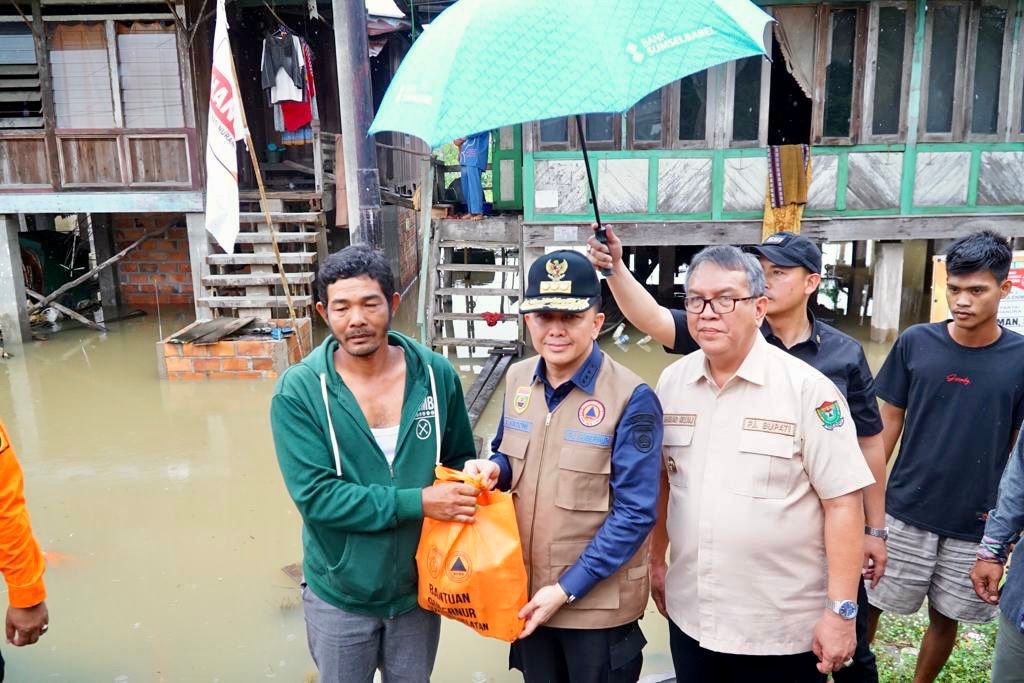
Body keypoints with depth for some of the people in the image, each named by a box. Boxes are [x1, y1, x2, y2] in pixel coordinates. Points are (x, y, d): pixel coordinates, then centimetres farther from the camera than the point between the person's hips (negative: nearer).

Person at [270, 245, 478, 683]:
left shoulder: (437, 375, -9)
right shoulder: (298, 391, -17)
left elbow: (460, 460, 3)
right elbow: (314, 495, -22)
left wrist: (467, 490, -18)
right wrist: (417, 502, -25)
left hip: (418, 587, 2)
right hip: (340, 596, -2)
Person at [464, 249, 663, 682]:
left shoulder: (631, 398, -19)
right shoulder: (517, 380, -2)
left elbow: (634, 514, -18)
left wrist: (567, 588, -19)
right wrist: (494, 468, -11)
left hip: (598, 604, -5)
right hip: (526, 592, 5)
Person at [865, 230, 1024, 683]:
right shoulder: (914, 343, -7)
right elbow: (888, 423, 2)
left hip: (976, 525, 0)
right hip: (905, 513, 0)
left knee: (945, 617, 15)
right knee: (867, 604, 8)